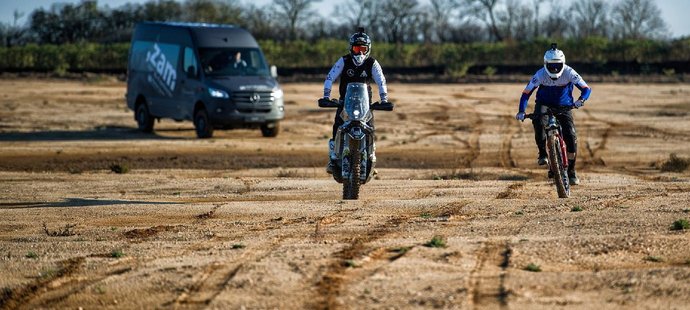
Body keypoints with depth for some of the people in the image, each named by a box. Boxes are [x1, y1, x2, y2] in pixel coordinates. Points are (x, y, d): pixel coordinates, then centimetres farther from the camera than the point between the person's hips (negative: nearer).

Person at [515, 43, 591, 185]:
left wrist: (581, 100, -40)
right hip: (544, 105, 0)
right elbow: (526, 93, -14)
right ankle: (542, 153, -13)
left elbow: (586, 89, -19)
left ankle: (571, 171, 3)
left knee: (571, 137, -13)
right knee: (538, 122, -34)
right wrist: (521, 111, -27)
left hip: (564, 107, 0)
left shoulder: (569, 73, -20)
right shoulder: (540, 75, -19)